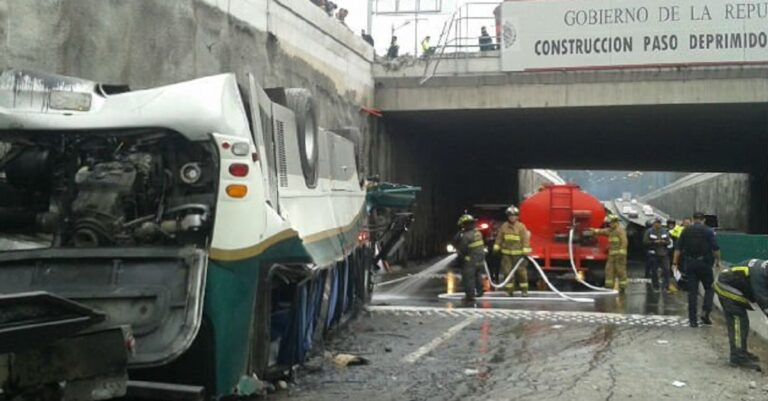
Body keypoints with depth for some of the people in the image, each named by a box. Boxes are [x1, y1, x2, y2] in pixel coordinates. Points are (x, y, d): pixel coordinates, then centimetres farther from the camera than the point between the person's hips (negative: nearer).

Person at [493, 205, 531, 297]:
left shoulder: (521, 226, -3)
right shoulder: (504, 226, 5)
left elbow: (525, 239, -6)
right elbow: (499, 238, 10)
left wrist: (525, 251, -12)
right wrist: (496, 248, 5)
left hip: (518, 253, -2)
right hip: (506, 253, 3)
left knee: (521, 272, -1)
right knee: (507, 272, 3)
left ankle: (524, 290, 8)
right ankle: (510, 290, 11)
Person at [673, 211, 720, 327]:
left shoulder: (686, 231, 7)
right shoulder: (708, 231, -3)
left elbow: (678, 248, 4)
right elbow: (715, 248, -7)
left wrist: (675, 263, 5)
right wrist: (718, 260, 7)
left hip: (690, 264, 3)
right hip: (704, 263, -3)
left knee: (692, 291, 5)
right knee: (709, 288, 13)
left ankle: (692, 319, 4)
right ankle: (705, 312, -4)